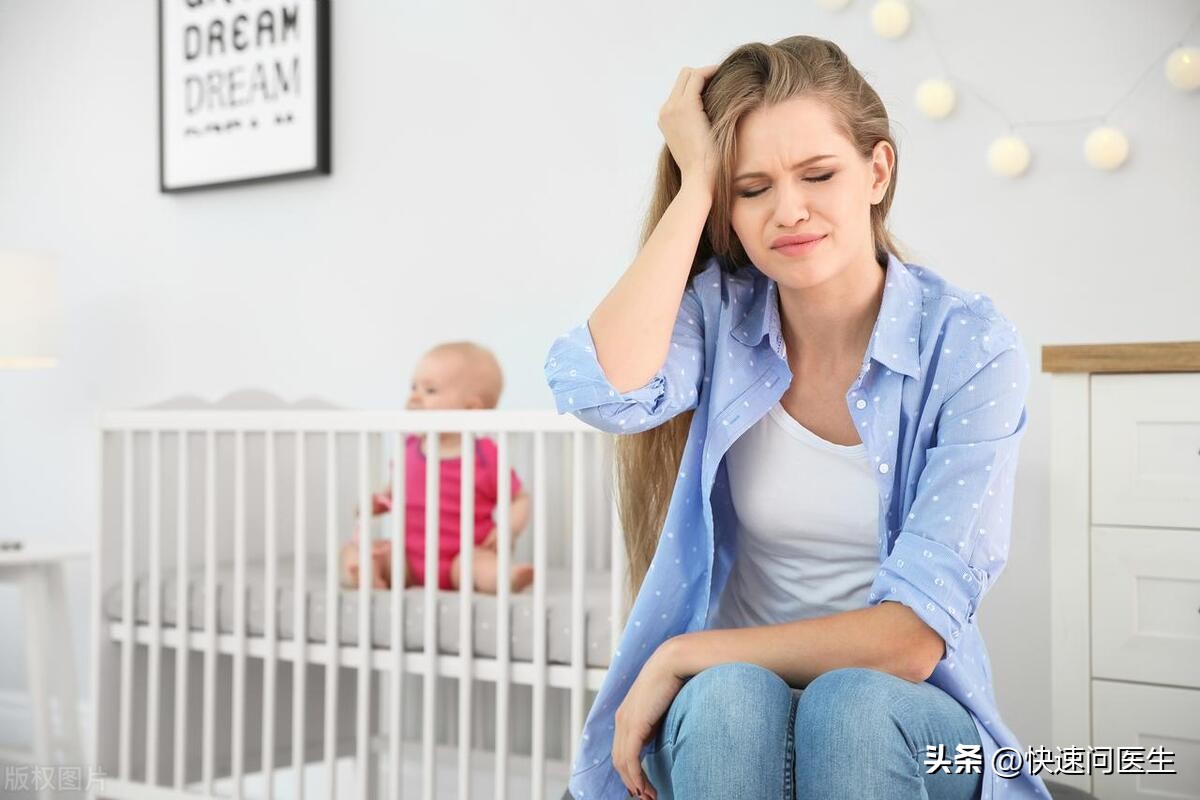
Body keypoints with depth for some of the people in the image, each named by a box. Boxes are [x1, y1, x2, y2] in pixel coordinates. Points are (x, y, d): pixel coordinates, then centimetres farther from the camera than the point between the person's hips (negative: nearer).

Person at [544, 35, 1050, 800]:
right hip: (725, 725, 1)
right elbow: (605, 392, -28)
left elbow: (910, 639, -16)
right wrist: (694, 183, -19)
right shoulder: (719, 313, -3)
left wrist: (682, 657, -16)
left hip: (903, 723, -1)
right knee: (728, 697, -32)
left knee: (849, 703, -33)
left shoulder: (971, 347, -11)